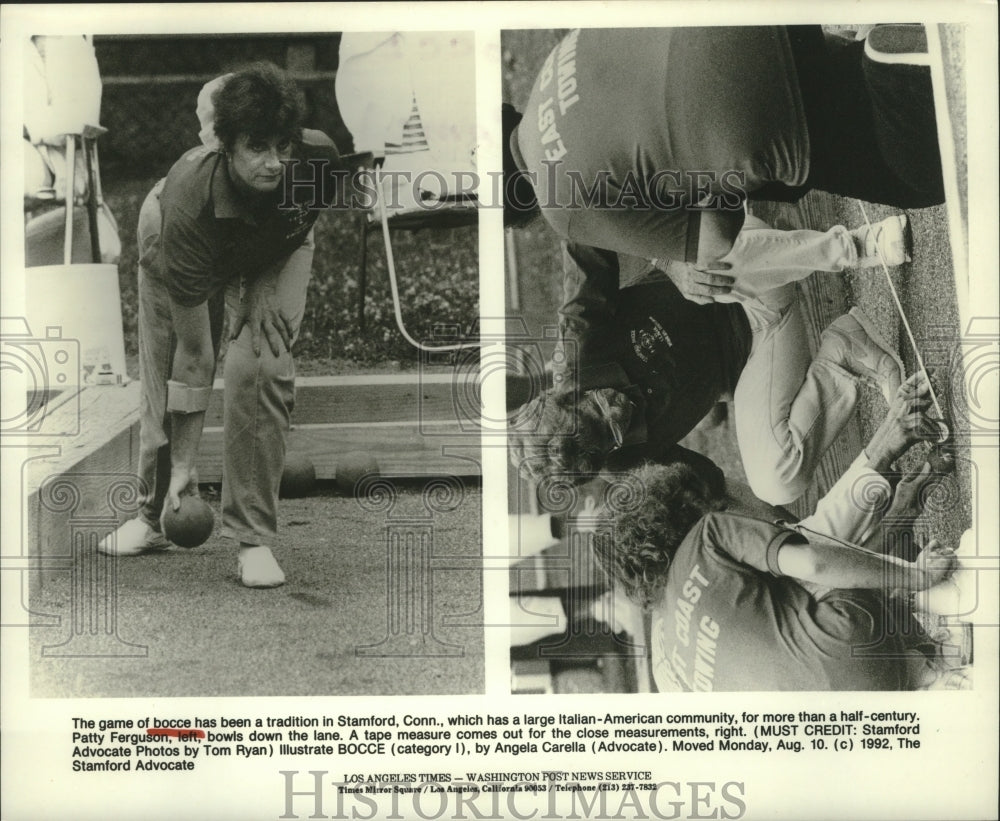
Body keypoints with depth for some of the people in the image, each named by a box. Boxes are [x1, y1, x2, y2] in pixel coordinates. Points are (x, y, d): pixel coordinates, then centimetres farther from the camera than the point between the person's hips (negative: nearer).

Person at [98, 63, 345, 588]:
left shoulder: (318, 158, -36)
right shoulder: (187, 199, -42)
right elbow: (193, 356, -35)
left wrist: (271, 289, -13)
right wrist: (184, 464, -30)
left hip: (273, 251, 1)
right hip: (173, 244, -1)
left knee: (259, 367, -20)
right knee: (163, 372, -2)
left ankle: (254, 539, -11)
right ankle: (154, 514, 24)